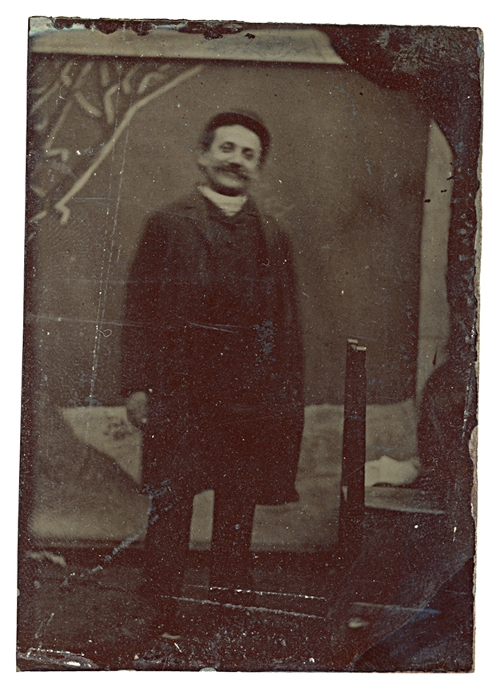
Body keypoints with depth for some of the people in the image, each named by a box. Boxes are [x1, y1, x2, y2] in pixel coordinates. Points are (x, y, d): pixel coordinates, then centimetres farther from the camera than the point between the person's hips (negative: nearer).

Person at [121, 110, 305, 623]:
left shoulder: (272, 237, 13)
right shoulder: (168, 224, 5)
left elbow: (286, 322, 11)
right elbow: (141, 307, 1)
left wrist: (288, 396, 5)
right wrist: (137, 385, -7)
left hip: (250, 396, 3)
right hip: (178, 391, -2)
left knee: (238, 511, 10)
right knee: (170, 506, 3)